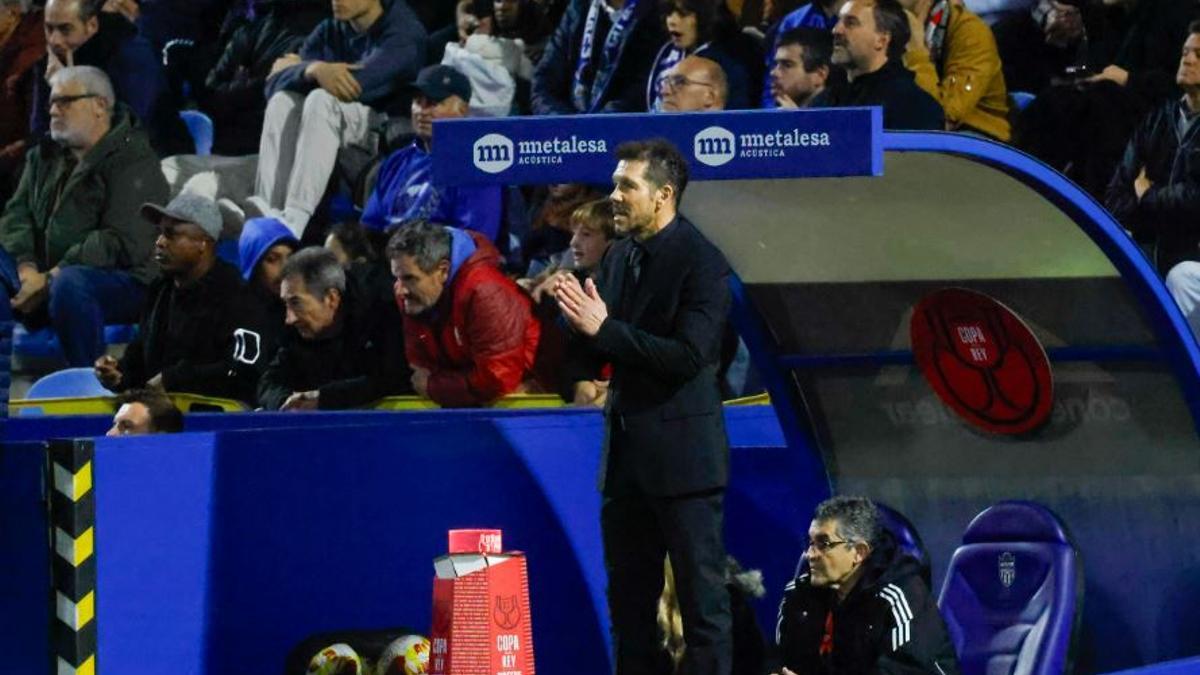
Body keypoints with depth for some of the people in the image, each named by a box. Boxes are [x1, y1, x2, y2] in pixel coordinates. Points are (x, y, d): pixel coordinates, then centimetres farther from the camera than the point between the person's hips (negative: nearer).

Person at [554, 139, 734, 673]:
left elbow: (688, 357, -21)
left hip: (681, 453, -7)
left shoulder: (701, 262, -11)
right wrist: (578, 319, -9)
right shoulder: (618, 258, 10)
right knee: (628, 599, 11)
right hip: (626, 450, 7)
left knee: (702, 595, -4)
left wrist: (603, 328, -20)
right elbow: (588, 365, 12)